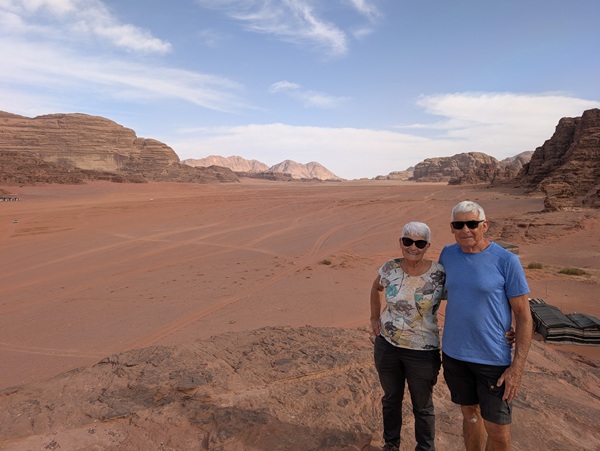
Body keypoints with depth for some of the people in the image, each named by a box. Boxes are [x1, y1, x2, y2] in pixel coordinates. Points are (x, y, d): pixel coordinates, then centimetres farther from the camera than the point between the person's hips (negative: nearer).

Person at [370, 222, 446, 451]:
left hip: (422, 352, -3)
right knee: (391, 398, 23)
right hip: (386, 345, 3)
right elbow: (376, 288, 12)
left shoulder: (441, 274, -17)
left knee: (422, 406, 17)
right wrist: (374, 317, 8)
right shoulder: (390, 268, -8)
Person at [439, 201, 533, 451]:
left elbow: (524, 316, -10)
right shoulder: (448, 254, 0)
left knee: (498, 430, 5)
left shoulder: (507, 261, -13)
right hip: (454, 354, 4)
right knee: (470, 413, 20)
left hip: (493, 358, -3)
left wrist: (518, 367, -13)